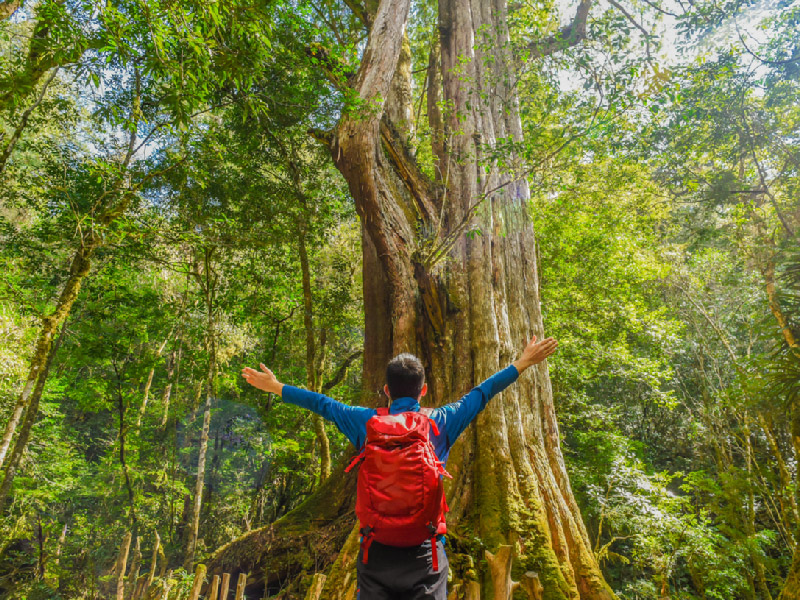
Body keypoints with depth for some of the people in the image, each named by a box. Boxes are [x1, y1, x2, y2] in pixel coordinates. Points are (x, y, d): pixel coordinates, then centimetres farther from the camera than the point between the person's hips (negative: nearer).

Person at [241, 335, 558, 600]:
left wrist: (276, 387, 22)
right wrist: (523, 363, 16)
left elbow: (322, 403, 8)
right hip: (425, 549, 0)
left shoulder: (367, 421, -3)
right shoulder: (441, 421, -5)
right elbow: (481, 394, 4)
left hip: (376, 549, 1)